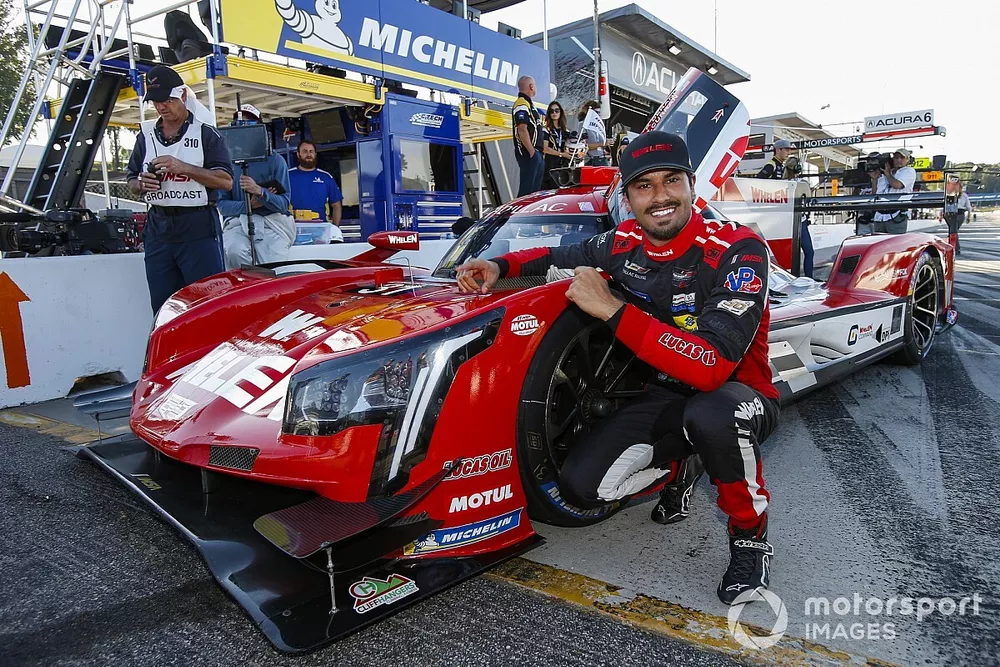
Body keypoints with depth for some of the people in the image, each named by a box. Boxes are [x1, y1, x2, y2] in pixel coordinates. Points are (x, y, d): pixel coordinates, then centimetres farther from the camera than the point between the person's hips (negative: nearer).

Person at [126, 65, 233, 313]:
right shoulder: (146, 135, 16)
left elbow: (226, 181, -7)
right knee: (161, 306, 8)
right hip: (158, 227, 5)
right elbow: (131, 182, 20)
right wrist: (142, 183, -3)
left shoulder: (205, 133, 3)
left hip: (199, 228, -5)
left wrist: (183, 167, -16)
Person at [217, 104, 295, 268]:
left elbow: (283, 204, -4)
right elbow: (222, 205, 5)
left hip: (272, 220, -1)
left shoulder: (275, 160, 5)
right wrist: (249, 205, -12)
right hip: (237, 221, 1)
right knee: (235, 252, -32)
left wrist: (259, 191, -22)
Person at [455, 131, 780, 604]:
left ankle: (750, 535, -10)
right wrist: (498, 267, -6)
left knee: (710, 415, -41)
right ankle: (674, 466, 16)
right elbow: (558, 256, 14)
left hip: (737, 394, -4)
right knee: (580, 485, -15)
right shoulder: (624, 243, -6)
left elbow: (711, 367, -36)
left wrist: (611, 309, -37)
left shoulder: (736, 249, -23)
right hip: (667, 394, 5)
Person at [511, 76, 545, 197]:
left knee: (536, 188, 14)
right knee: (526, 190, -11)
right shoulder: (522, 105, -12)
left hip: (536, 152, 11)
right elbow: (522, 130, -22)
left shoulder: (528, 103, 21)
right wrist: (531, 152, -21)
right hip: (529, 154, -11)